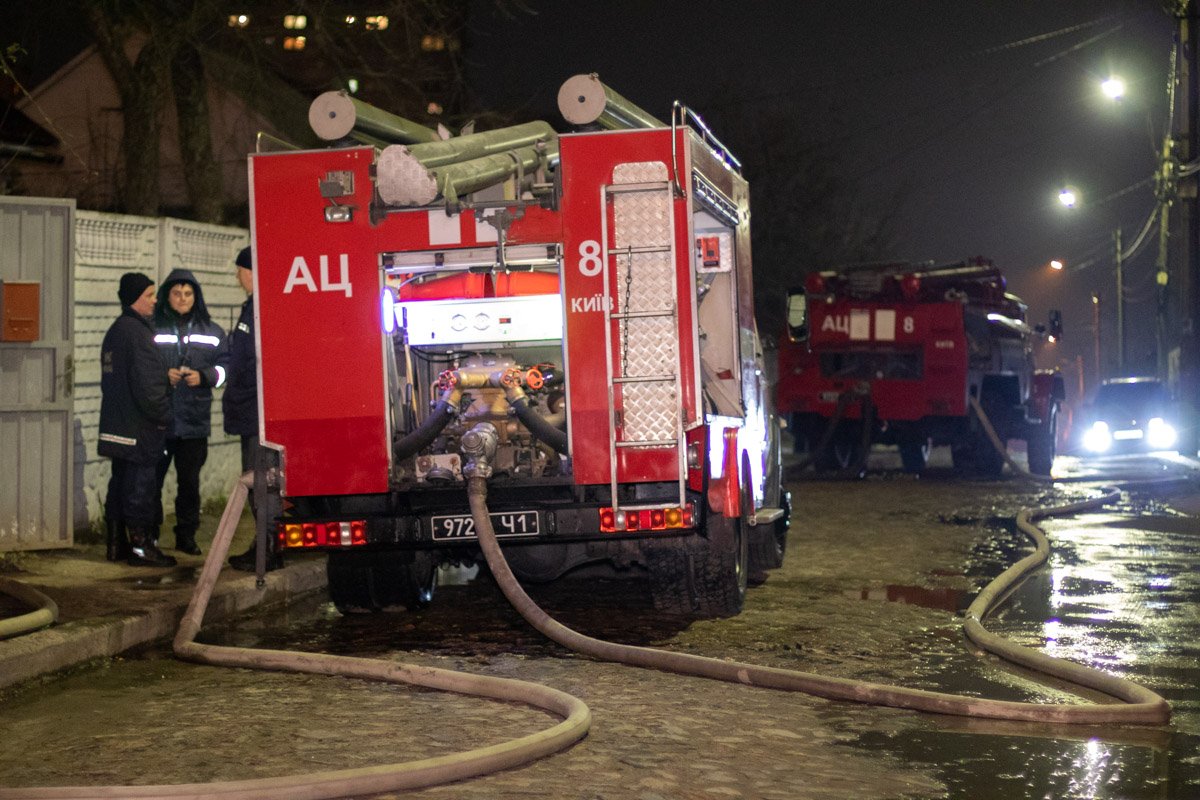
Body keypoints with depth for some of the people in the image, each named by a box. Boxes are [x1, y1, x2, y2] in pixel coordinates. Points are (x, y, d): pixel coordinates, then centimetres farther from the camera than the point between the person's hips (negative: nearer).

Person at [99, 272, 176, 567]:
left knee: (120, 482, 13)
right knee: (140, 483, -5)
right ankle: (141, 545, -1)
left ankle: (117, 543, 18)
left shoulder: (114, 331, 15)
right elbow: (147, 383, -21)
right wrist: (163, 416, -11)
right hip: (139, 428, -10)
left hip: (116, 426, 10)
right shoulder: (137, 332, -16)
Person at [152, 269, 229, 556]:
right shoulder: (152, 329, 3)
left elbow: (225, 367, 13)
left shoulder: (211, 332, 12)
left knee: (190, 480, 7)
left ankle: (186, 535, 18)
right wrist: (162, 375, -12)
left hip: (194, 421, 2)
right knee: (152, 478, -1)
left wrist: (203, 376, -5)